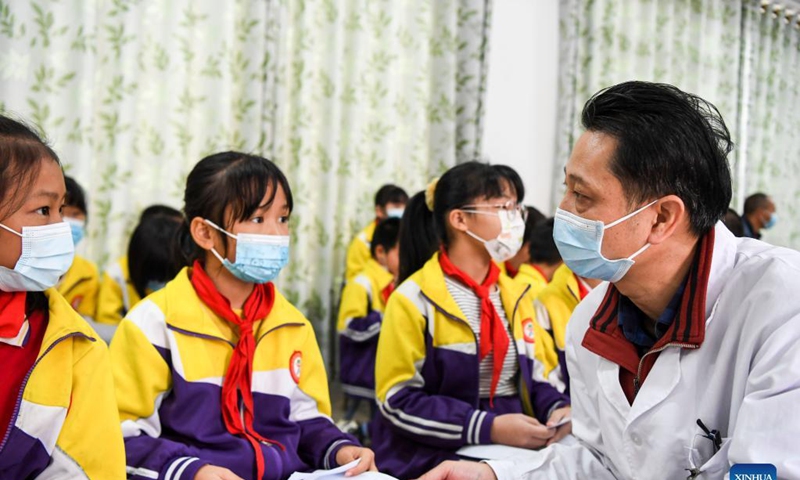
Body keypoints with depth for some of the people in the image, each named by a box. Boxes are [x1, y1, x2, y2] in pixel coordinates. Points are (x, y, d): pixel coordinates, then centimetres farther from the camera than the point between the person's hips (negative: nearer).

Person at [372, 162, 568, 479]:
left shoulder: (516, 296, 13)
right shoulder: (415, 300, -7)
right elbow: (398, 401, -11)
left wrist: (556, 408, -5)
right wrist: (488, 428, -19)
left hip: (514, 454, 6)